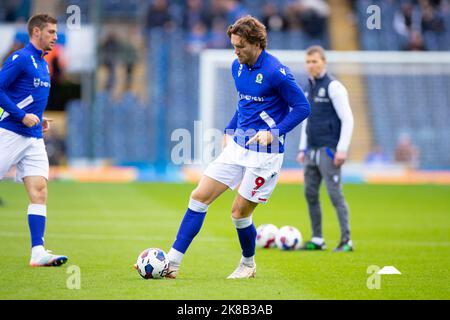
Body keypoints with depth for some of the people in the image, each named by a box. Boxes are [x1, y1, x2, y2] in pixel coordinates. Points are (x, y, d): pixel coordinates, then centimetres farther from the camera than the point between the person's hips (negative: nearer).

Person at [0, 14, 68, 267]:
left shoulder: (43, 65, 17)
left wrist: (39, 120, 12)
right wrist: (23, 117, -17)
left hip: (34, 139, 8)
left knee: (39, 191, -4)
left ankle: (38, 252, -8)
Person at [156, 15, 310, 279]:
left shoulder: (276, 72, -17)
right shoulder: (238, 67, 7)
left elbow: (303, 107, -14)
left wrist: (273, 132, -22)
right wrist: (230, 130, 15)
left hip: (265, 153, -7)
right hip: (238, 146, 8)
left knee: (240, 212, -3)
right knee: (200, 197, -1)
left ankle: (248, 265, 25)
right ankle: (172, 263, 1)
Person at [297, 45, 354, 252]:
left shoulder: (333, 87, -8)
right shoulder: (309, 87, 15)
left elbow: (347, 120, -12)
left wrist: (342, 149, -17)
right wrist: (303, 148, 19)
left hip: (328, 150, -8)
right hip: (312, 150, 8)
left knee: (335, 194, -9)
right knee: (310, 194, 7)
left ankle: (346, 240, -6)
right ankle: (317, 239, 14)